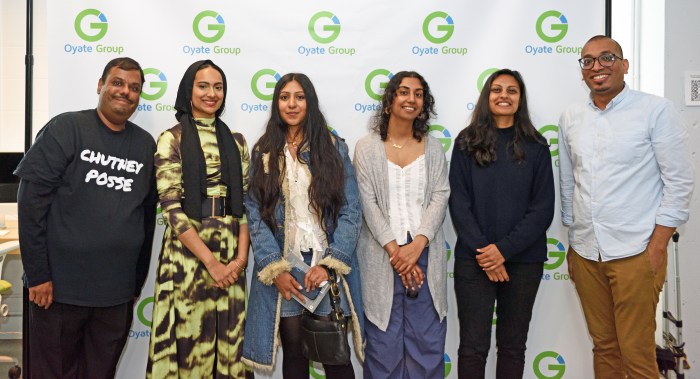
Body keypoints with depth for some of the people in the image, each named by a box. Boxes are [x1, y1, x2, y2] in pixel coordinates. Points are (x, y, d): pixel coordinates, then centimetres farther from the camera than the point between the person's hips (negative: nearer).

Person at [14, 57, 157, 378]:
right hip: (60, 286, -3)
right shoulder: (66, 129, -5)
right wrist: (38, 274, -12)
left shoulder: (146, 144, 6)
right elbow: (31, 201, -9)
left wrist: (138, 280, 11)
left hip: (118, 294, 3)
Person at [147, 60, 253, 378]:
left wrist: (241, 257, -7)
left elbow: (245, 203, 7)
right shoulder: (172, 139, -2)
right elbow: (171, 206, -10)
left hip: (231, 251, 4)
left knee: (230, 339, 8)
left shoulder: (235, 141, 10)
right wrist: (211, 261, -14)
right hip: (188, 251, -3)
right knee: (190, 339, 2)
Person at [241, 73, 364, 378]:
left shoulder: (334, 147, 4)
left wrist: (329, 264, -13)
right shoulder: (263, 152, 7)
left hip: (328, 267, -1)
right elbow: (255, 215, 0)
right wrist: (275, 269, -11)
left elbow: (351, 210, -2)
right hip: (282, 269, 1)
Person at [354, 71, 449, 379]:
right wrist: (394, 250, -13)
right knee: (384, 342, 5)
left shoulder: (433, 147, 10)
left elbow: (440, 197, 1)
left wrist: (418, 244, -13)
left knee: (427, 339, 5)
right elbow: (368, 203, -4)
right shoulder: (367, 148, 3)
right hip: (382, 255, -2)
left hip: (425, 253, 2)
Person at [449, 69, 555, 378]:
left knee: (513, 344, 11)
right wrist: (481, 250, -12)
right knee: (473, 346, 3)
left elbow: (543, 207, -1)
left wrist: (504, 248, -12)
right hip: (473, 259, -1)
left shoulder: (536, 146, 4)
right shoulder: (467, 142, 3)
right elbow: (458, 202, -2)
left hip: (524, 259, 1)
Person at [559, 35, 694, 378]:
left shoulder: (656, 111, -4)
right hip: (584, 253, 4)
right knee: (603, 347, 14)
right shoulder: (570, 118, 9)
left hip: (635, 253, -4)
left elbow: (679, 182, -5)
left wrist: (657, 246, -10)